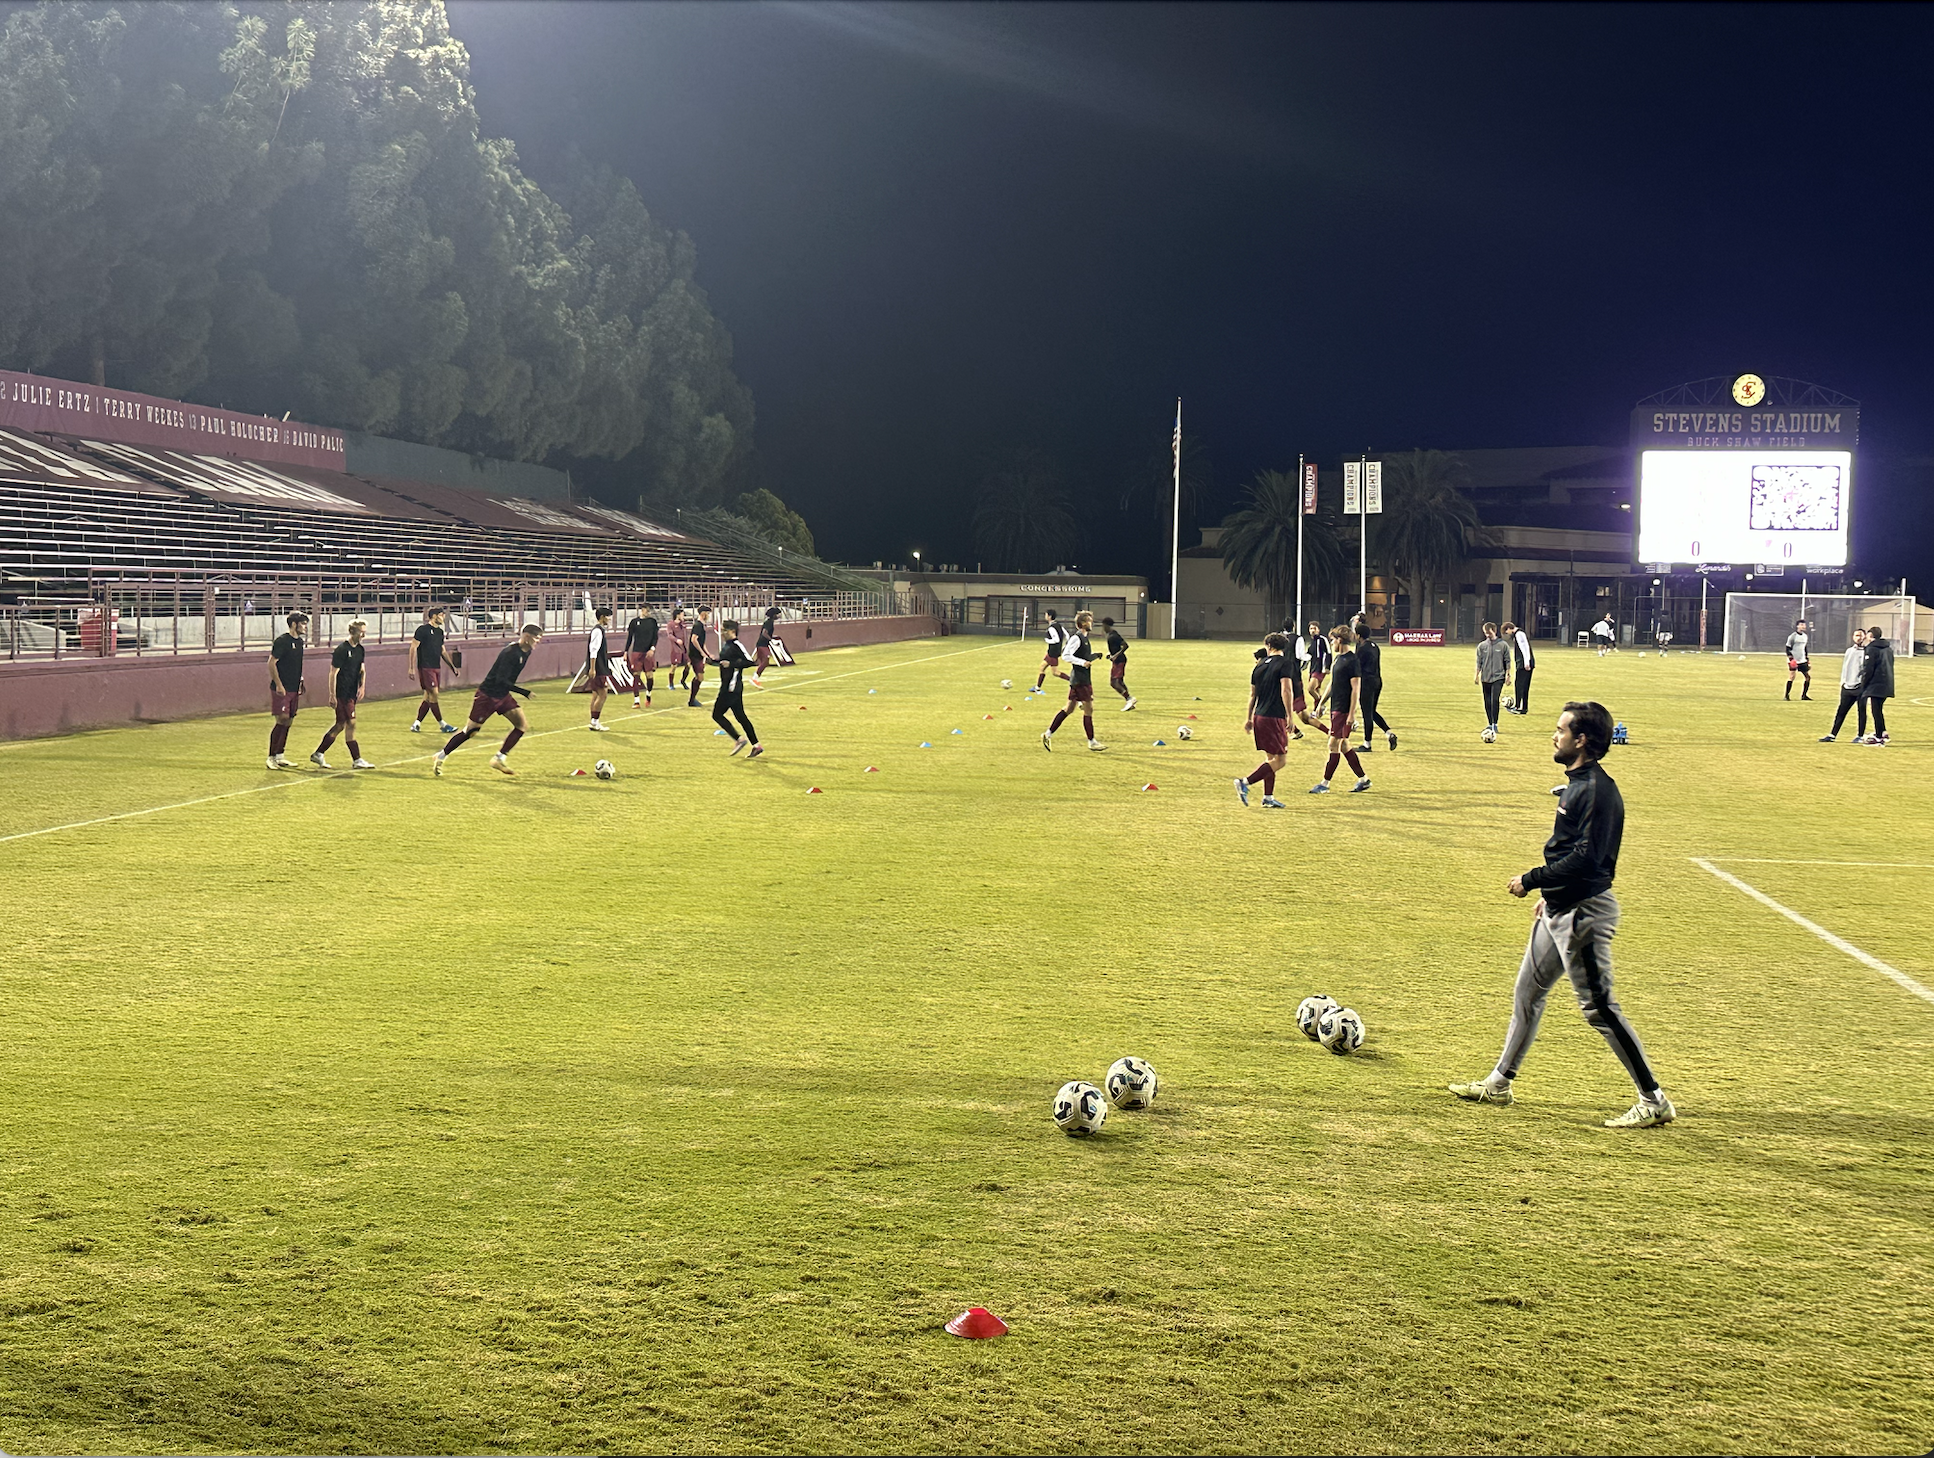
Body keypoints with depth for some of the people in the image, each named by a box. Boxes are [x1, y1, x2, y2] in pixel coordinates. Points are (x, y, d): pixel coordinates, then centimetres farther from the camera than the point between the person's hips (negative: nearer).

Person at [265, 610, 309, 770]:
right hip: (281, 689, -8)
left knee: (288, 722, 9)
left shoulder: (299, 642, 13)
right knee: (282, 721, -10)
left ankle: (280, 755, 17)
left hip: (293, 689, 8)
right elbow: (271, 663, -14)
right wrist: (279, 685, -18)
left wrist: (300, 683, 19)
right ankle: (271, 757, -5)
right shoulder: (282, 641, -12)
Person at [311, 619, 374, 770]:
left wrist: (361, 686, 5)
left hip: (352, 694, 9)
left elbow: (361, 669, 21)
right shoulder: (342, 649, -13)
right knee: (351, 724, -7)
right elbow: (333, 673, -13)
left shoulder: (360, 649, 12)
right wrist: (332, 695, -16)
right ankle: (357, 760, -3)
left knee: (340, 725, 11)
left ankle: (318, 754, 20)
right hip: (342, 694, -9)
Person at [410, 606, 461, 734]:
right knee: (433, 694, -8)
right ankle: (442, 724, -4)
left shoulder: (440, 631, 15)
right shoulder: (423, 629, -8)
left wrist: (452, 666, 19)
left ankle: (416, 724, 11)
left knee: (428, 697, 6)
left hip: (437, 668, 8)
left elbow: (443, 651, 23)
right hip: (425, 667, -8)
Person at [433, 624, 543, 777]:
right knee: (471, 730, -2)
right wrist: (523, 692, -29)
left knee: (523, 725, -4)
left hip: (503, 696, 9)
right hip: (487, 695, -9)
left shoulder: (525, 652, 3)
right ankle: (440, 757, 14)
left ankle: (499, 758, 2)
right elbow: (501, 680, -29)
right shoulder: (510, 653, -25)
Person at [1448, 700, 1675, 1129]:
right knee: (1528, 992, 18)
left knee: (1599, 1007, -6)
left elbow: (1585, 858, -27)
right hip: (1561, 909, 11)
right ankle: (1499, 1083, 30)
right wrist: (1549, 894, 22)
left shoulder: (1597, 791, -21)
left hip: (1584, 913, -11)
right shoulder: (1577, 784, 11)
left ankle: (1654, 1102, 0)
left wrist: (1531, 880, -20)